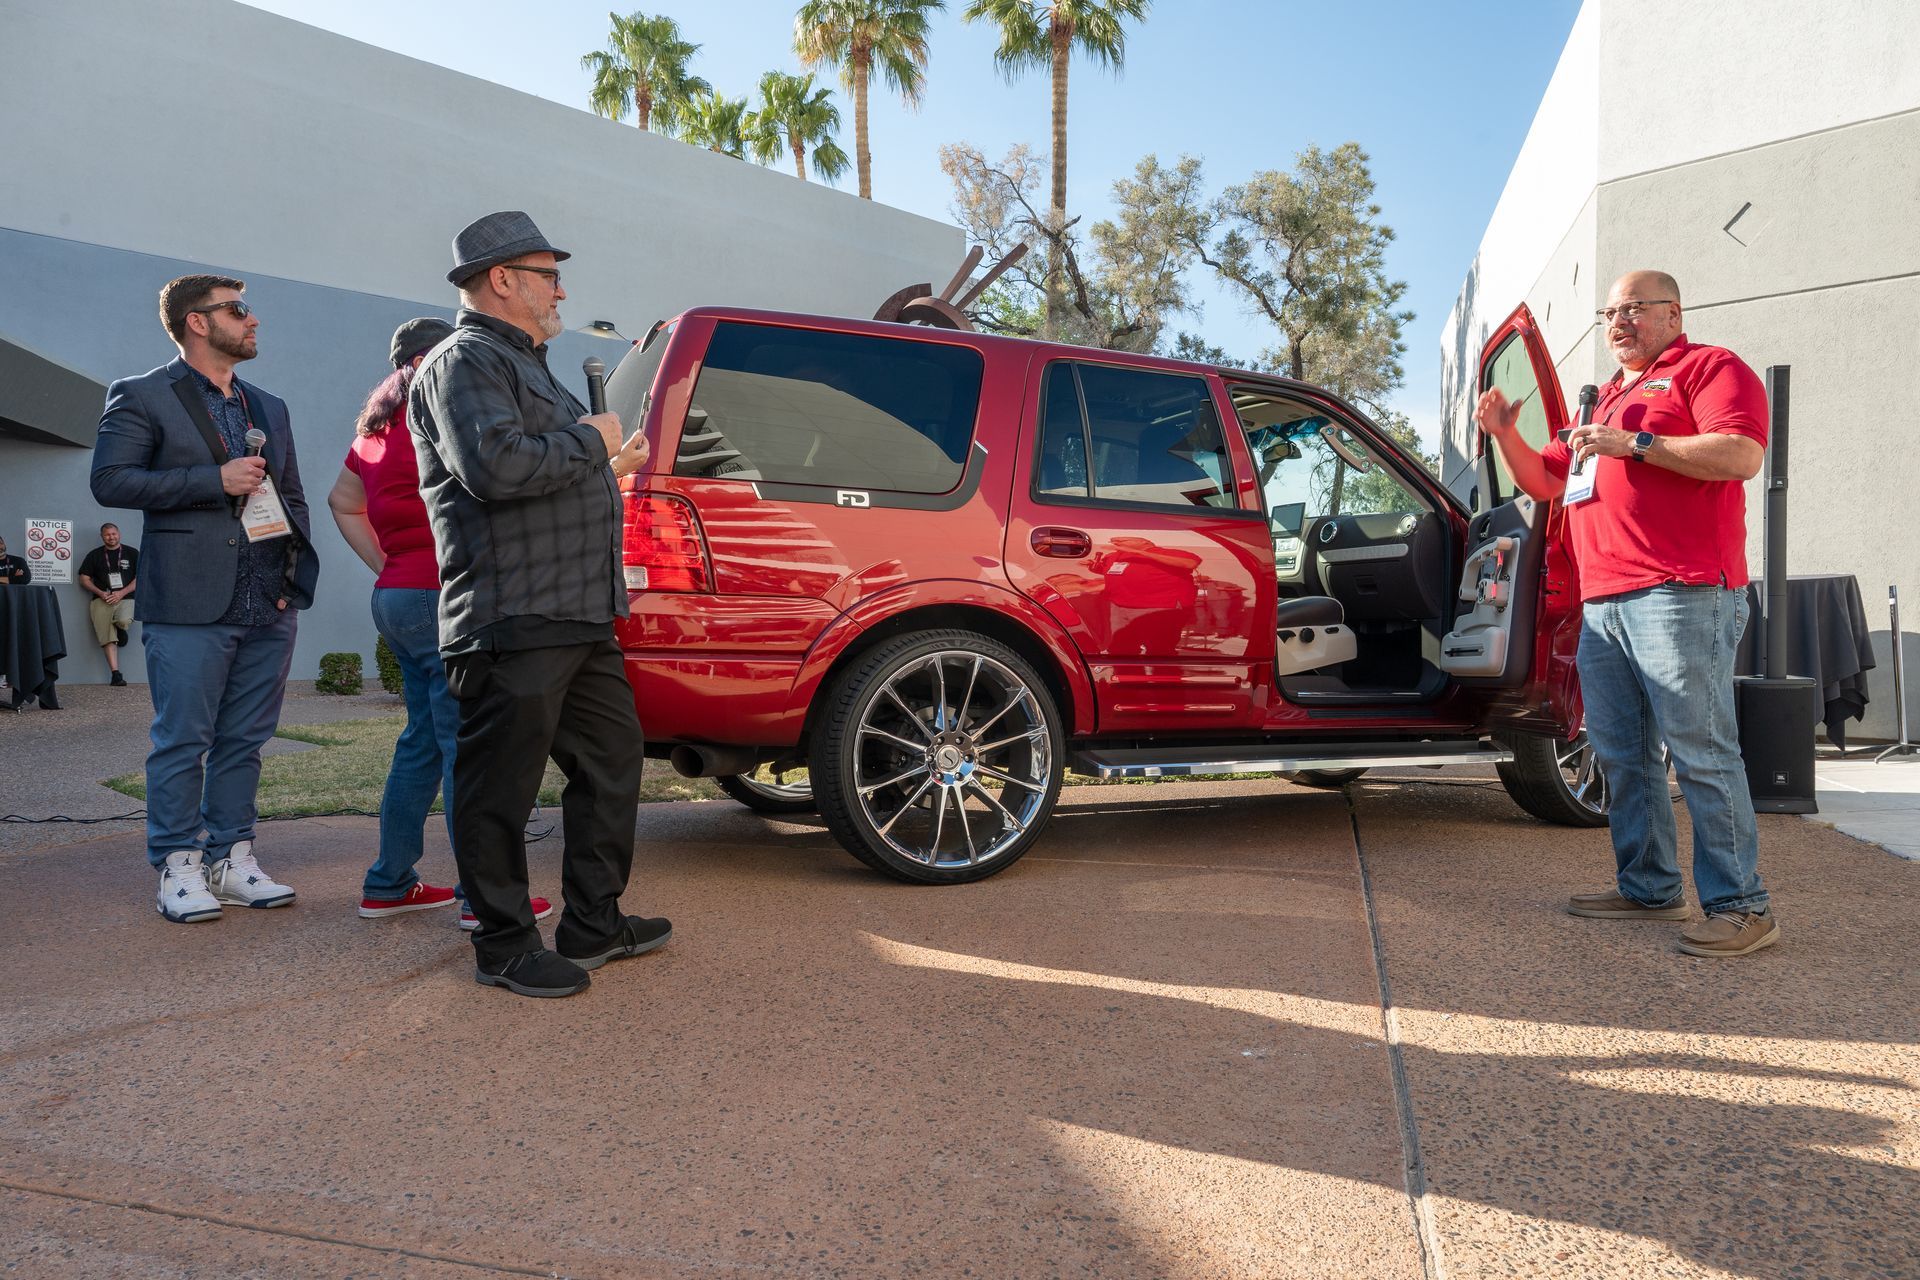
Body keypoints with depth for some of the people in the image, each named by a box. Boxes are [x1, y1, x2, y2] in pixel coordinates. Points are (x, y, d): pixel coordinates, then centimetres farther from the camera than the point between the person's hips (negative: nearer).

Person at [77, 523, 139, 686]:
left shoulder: (132, 553, 10)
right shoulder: (94, 555, 15)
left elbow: (139, 578, 4)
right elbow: (84, 579, 12)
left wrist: (121, 593, -9)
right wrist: (100, 593, -6)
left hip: (125, 598, -1)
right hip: (101, 600, 1)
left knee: (124, 621, -33)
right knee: (108, 638, -11)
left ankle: (120, 629, 6)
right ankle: (116, 675, -13)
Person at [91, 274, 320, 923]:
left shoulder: (269, 407, 20)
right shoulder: (141, 396, 3)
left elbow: (292, 496, 22)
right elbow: (110, 481, -8)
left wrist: (296, 573, 8)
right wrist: (215, 480, -14)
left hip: (268, 606, 5)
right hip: (190, 604, -5)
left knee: (244, 741, 9)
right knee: (183, 741, -1)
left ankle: (231, 858, 17)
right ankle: (179, 868, 9)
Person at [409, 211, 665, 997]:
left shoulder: (524, 364, 25)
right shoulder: (465, 361, -8)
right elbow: (495, 466, -26)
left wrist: (608, 468, 28)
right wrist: (590, 442, -14)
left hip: (577, 616, 11)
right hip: (512, 622, -11)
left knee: (611, 759, 15)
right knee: (501, 787, 0)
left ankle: (593, 924, 27)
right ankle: (505, 948, 13)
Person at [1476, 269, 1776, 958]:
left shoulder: (1708, 367, 3)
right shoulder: (1607, 399, 28)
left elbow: (1741, 455, -13)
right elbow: (1544, 481, 29)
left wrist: (1635, 444, -15)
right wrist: (1506, 434, 13)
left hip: (1680, 596, -8)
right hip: (1603, 605, 9)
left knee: (1700, 752, -9)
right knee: (1621, 754, 10)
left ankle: (1742, 907, -3)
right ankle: (1649, 888, 19)